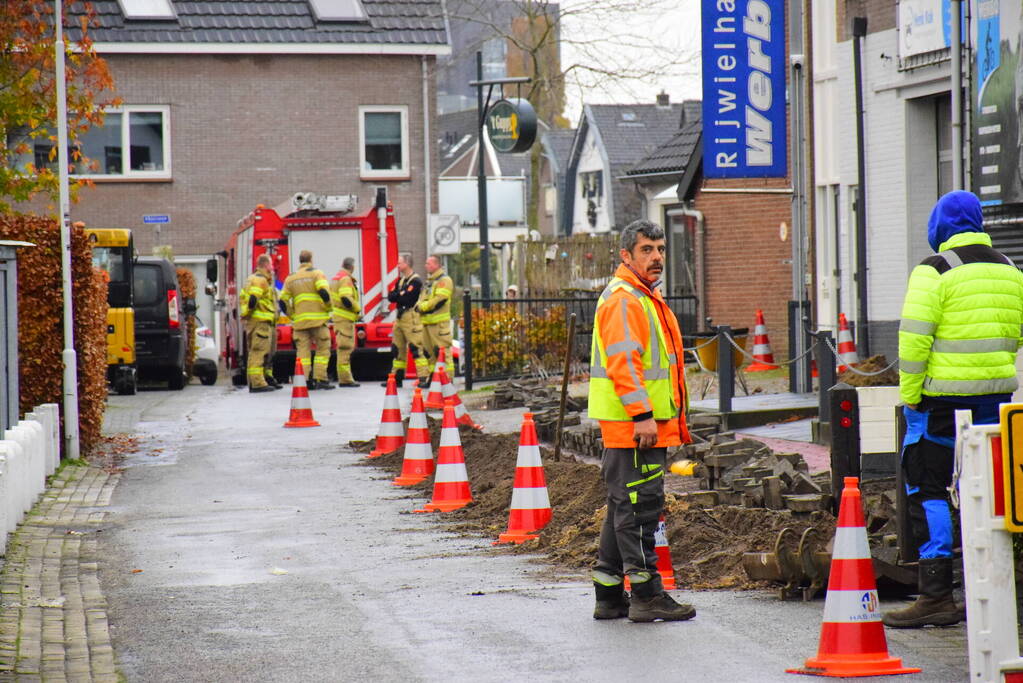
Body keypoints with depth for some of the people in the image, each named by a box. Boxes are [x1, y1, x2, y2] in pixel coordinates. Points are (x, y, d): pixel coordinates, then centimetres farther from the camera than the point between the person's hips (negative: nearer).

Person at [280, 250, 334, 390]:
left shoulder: (291, 278, 14)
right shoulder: (316, 273, 1)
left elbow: (283, 301, 7)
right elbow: (324, 291, -15)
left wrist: (292, 316, 15)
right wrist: (328, 307, 0)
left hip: (300, 320, 4)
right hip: (317, 319, -4)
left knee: (303, 350, 3)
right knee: (322, 349, 3)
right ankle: (320, 379, -4)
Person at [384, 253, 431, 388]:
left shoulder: (416, 281, -9)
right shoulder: (401, 280, 18)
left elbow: (406, 299, -18)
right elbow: (390, 297, 9)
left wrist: (397, 296, -1)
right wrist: (401, 294, -7)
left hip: (412, 317, -9)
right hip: (400, 317, 9)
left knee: (416, 348, -13)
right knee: (397, 348, 10)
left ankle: (424, 378, -15)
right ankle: (396, 378, 15)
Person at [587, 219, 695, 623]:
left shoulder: (646, 297, 21)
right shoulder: (622, 299, -13)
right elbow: (622, 362, -22)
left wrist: (674, 420, 26)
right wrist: (642, 415, -27)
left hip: (647, 423, 11)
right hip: (631, 423, -11)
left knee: (625, 507, 14)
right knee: (640, 506, -9)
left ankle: (609, 596, 19)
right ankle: (646, 596, -7)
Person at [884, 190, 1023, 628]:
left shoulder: (933, 271, -9)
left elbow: (914, 339, -14)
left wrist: (909, 395, -6)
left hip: (943, 396, -6)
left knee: (926, 489, -1)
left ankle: (936, 596, -7)